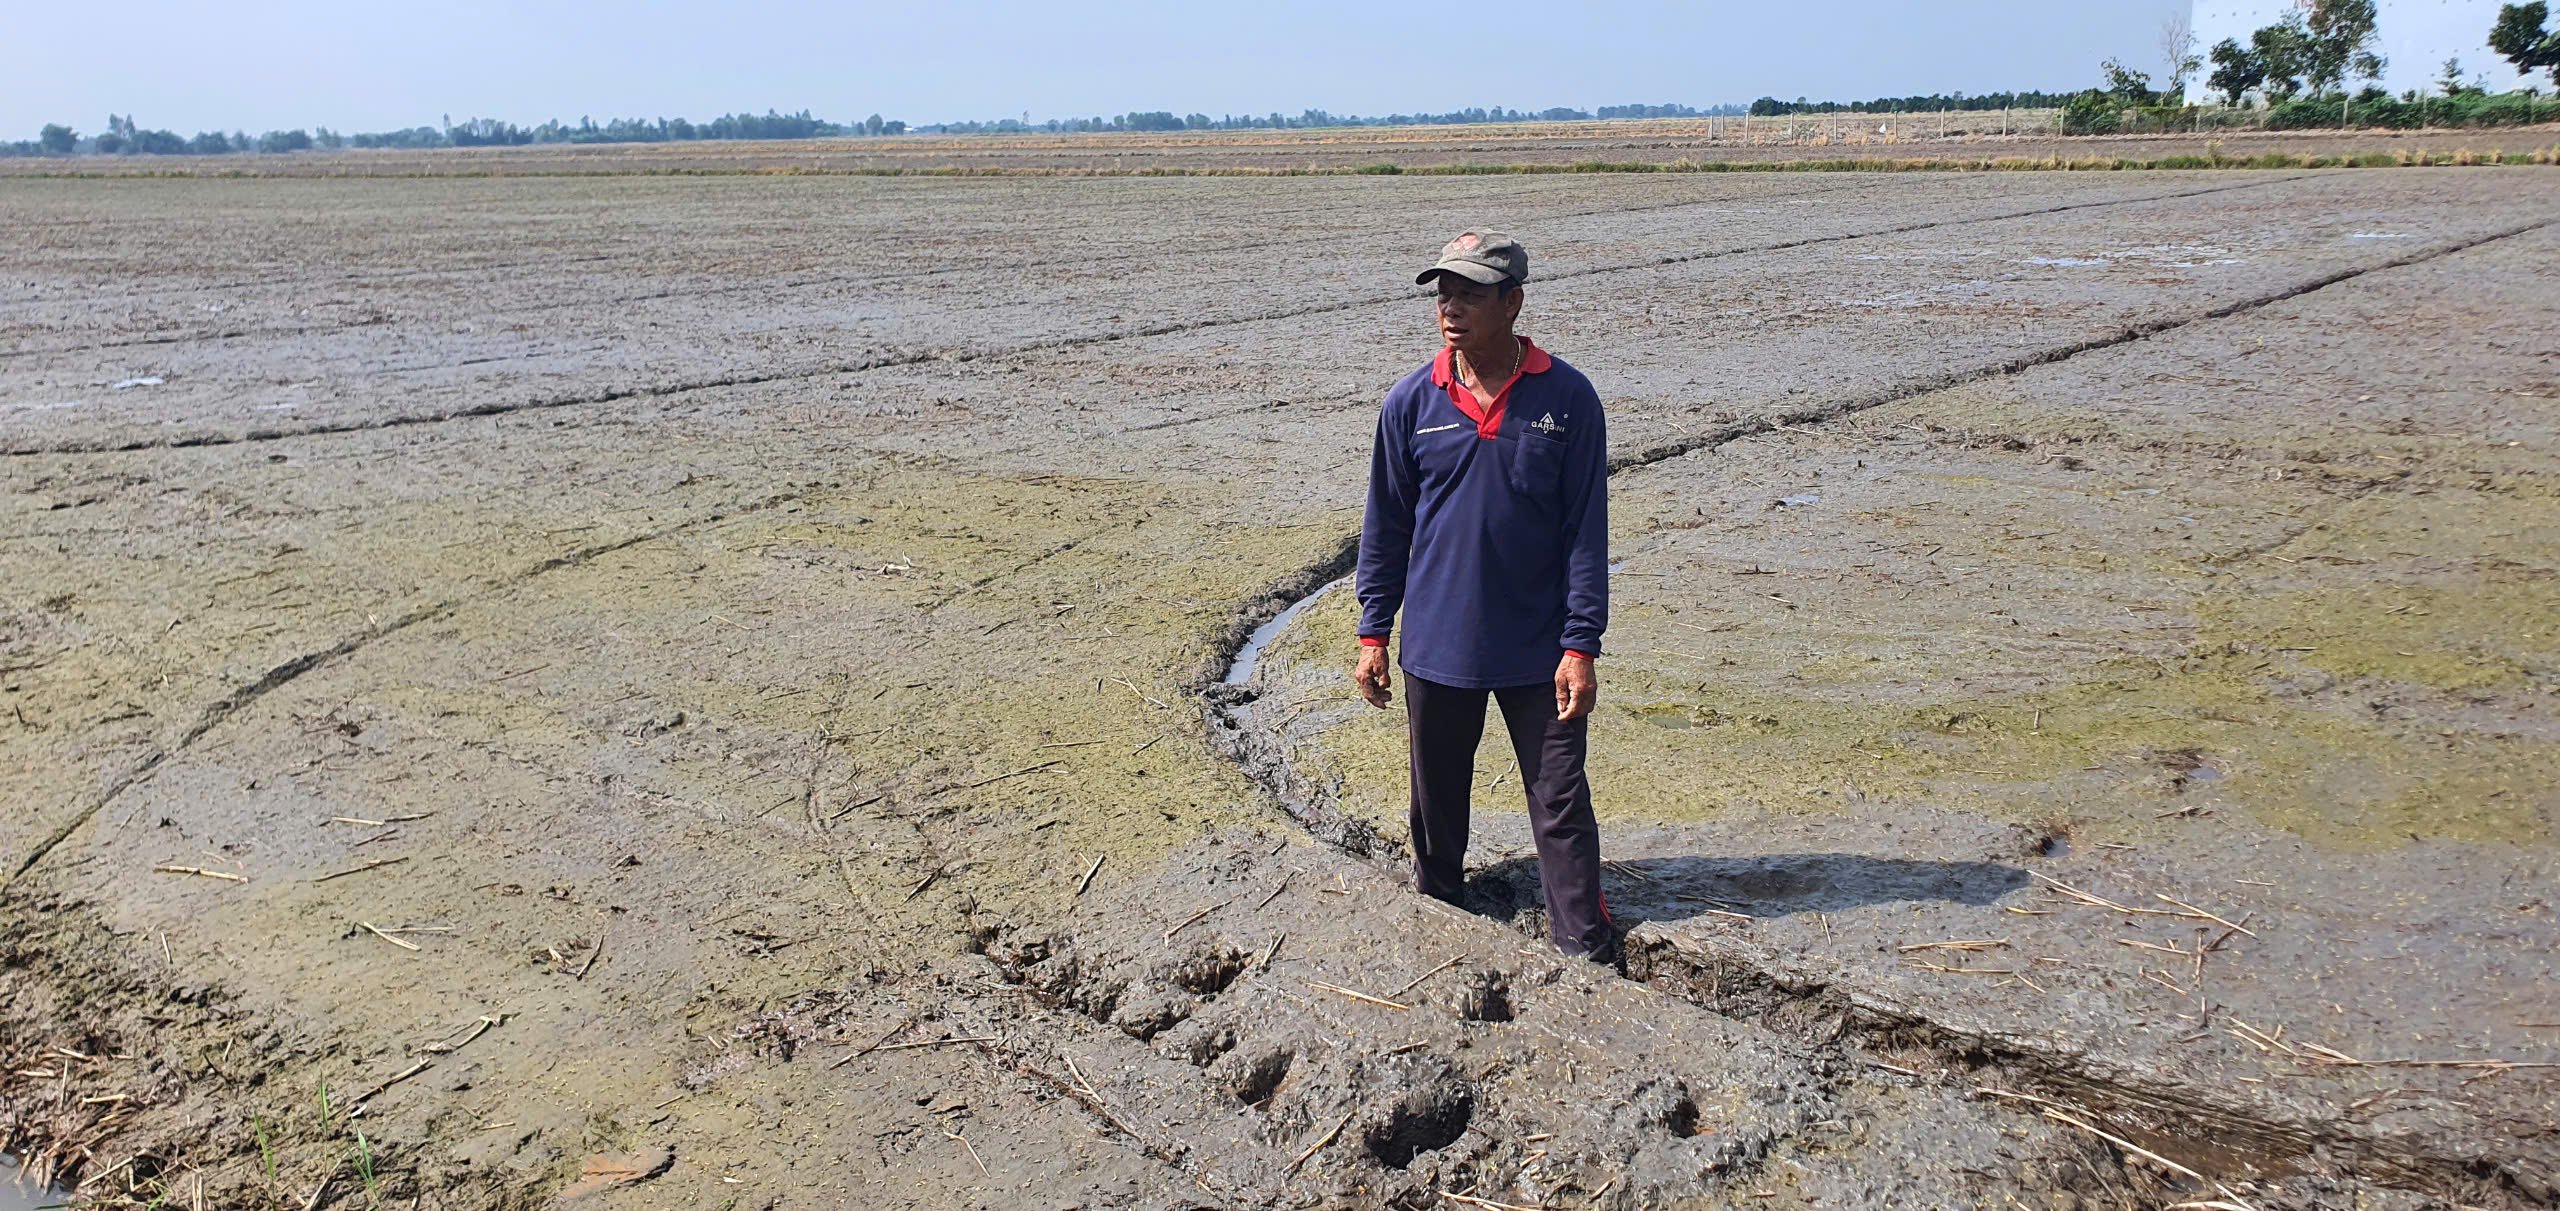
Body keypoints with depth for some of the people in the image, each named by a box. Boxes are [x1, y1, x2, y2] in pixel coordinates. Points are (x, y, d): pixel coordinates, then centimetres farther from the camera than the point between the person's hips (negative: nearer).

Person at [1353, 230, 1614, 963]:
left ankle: (1587, 954, 15)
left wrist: (1581, 645, -9)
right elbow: (1385, 525, 6)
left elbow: (1586, 530, -5)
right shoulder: (1412, 402, -2)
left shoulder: (1567, 398, -7)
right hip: (1438, 649, 2)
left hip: (1539, 653, -2)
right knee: (1436, 803, 16)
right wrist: (1373, 633, 4)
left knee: (1562, 806, 4)